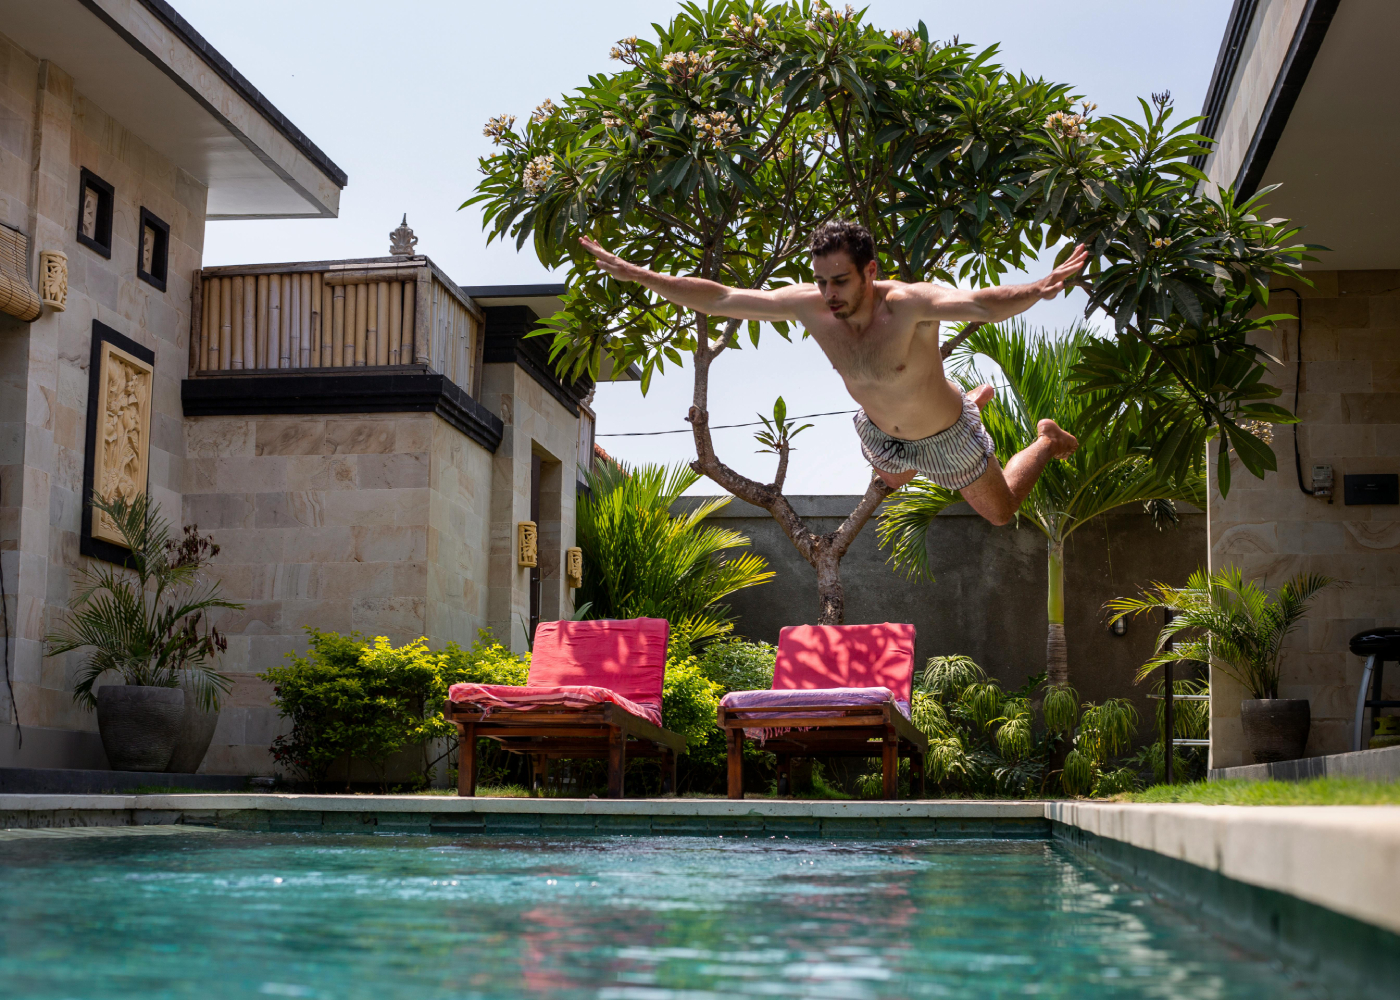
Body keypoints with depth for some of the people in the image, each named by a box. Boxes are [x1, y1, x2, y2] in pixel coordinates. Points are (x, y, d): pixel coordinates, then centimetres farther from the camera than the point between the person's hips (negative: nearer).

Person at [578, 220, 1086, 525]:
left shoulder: (909, 304, -43)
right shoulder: (809, 305, -29)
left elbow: (980, 303, -62)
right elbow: (719, 299, -24)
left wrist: (1036, 291, -83)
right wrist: (637, 275, -27)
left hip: (943, 436, -5)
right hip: (881, 430, 5)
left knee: (1000, 512, 18)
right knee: (891, 480, 39)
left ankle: (1046, 439, 48)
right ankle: (977, 398, 55)